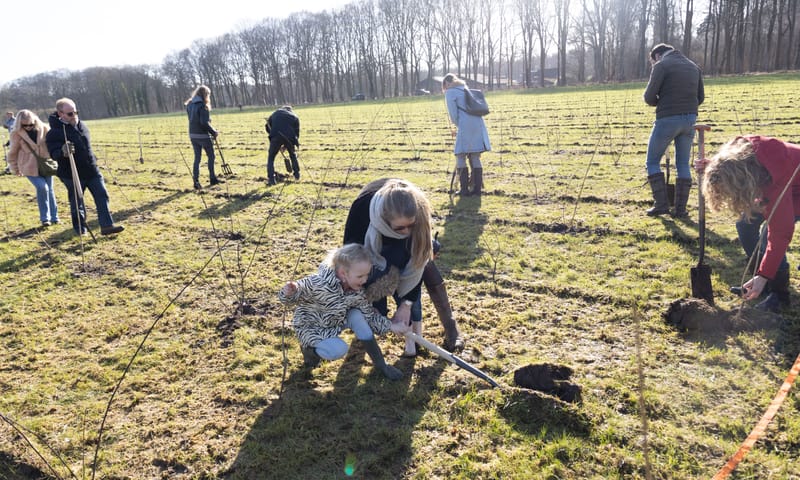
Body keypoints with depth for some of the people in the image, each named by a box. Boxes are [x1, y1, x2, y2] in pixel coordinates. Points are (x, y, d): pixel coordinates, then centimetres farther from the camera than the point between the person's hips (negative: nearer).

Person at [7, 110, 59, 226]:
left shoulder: (44, 129, -6)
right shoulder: (16, 133, -10)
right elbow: (13, 153, 2)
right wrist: (15, 169, 9)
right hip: (30, 167, -2)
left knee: (49, 189, 7)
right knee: (42, 187, -16)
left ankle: (54, 217, 19)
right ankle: (45, 218, -3)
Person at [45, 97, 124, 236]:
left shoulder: (82, 125, 7)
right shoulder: (54, 132, -13)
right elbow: (53, 154, -22)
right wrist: (63, 152, -42)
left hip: (92, 171, 5)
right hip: (72, 175, -5)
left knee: (102, 196, -1)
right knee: (77, 203, 6)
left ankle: (107, 226, 2)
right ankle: (80, 228, 24)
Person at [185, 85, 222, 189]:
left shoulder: (189, 105, 8)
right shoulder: (202, 105, -14)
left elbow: (192, 120, 9)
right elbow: (204, 123, -20)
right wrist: (214, 132, -10)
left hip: (192, 135, 7)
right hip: (203, 135, -6)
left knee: (197, 158, 10)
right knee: (211, 156, 10)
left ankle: (196, 181, 6)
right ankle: (212, 179, 17)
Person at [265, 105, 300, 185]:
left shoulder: (275, 113, 25)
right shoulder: (295, 117, 25)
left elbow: (268, 126, 22)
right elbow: (297, 133, 19)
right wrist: (286, 146, 20)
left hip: (276, 137, -1)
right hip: (289, 138, 1)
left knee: (271, 158, 12)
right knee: (293, 155, 28)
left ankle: (271, 179, 2)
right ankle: (297, 175, 31)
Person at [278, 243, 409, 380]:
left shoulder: (358, 291, -18)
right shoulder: (318, 283, -36)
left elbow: (369, 315, -7)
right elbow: (295, 293, -25)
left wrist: (391, 326, -14)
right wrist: (289, 293, -47)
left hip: (336, 322, 5)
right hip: (311, 326, -5)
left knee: (357, 316, -22)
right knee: (339, 350, -27)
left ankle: (380, 364, -7)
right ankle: (309, 348, 7)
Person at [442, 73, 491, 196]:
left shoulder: (450, 92, 1)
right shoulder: (466, 89, 23)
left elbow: (453, 114, -3)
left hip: (466, 127, -7)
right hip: (478, 125, 7)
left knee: (460, 156, 2)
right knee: (475, 157, 10)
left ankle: (464, 189, 1)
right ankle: (477, 188, 11)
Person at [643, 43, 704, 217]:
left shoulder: (661, 65, -4)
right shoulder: (694, 67, 17)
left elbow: (649, 97, -9)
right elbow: (700, 97, 16)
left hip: (667, 119, -6)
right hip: (690, 119, 6)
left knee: (652, 161, 8)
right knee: (683, 164, 11)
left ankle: (661, 204, 2)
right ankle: (680, 208, 10)